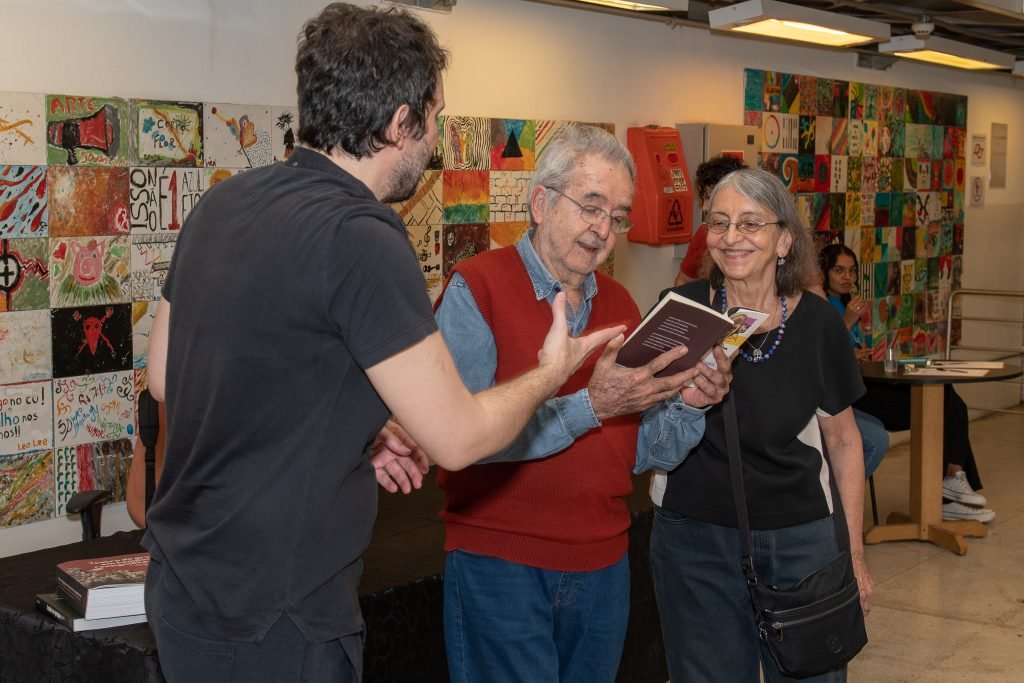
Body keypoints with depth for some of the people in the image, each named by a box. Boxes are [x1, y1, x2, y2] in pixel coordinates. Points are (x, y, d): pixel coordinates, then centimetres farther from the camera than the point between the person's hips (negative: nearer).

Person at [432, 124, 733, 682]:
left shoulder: (620, 304, 9)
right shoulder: (476, 288, -9)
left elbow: (642, 453, 9)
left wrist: (687, 405, -9)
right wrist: (590, 406, -25)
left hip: (603, 563, 6)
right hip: (499, 561, -6)